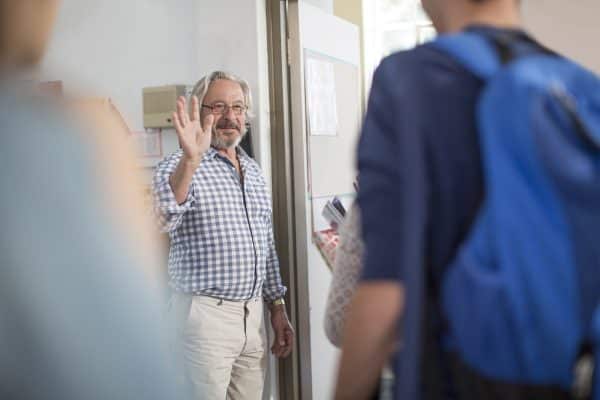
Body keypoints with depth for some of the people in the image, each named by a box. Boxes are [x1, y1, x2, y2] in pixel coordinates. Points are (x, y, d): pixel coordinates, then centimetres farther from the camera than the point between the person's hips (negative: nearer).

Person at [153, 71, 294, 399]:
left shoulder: (254, 171, 12)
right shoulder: (180, 167, -8)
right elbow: (161, 220, -30)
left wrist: (278, 308, 16)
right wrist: (190, 161, -42)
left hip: (253, 315, 6)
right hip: (205, 314, -6)